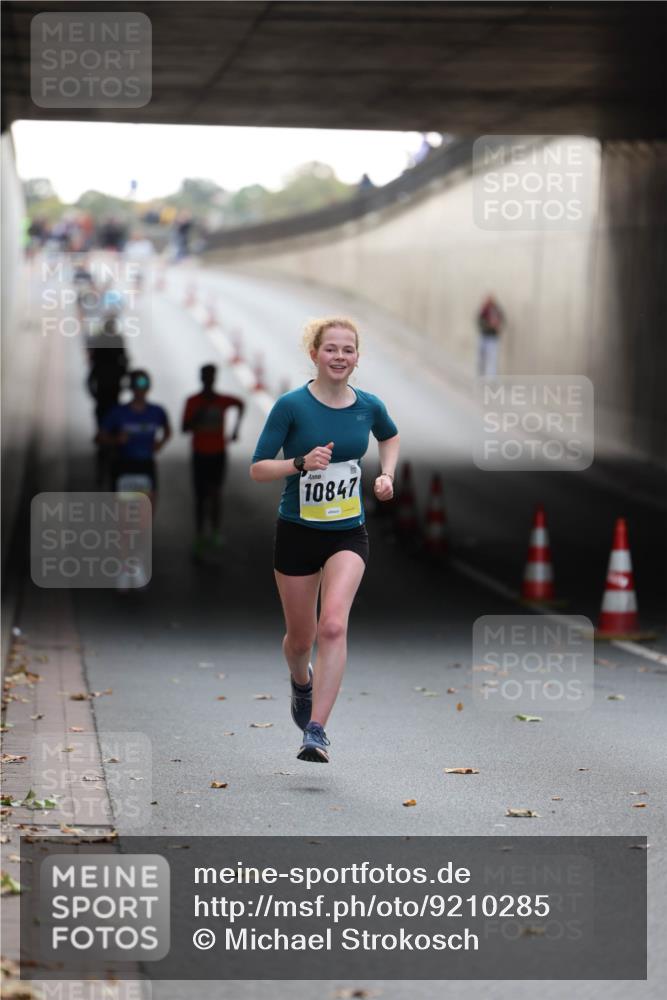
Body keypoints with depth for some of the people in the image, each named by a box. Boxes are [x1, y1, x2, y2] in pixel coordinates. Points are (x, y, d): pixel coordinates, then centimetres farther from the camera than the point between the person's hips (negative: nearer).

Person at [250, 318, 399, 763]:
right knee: (301, 637, 13)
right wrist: (302, 463, -26)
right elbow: (258, 469, -10)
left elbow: (390, 436, 21)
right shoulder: (292, 405, -12)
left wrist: (387, 475, 5)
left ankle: (316, 731, -21)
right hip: (297, 531, -1)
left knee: (333, 626, -21)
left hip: (348, 532, 1)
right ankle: (302, 681, 50)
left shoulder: (369, 405, -3)